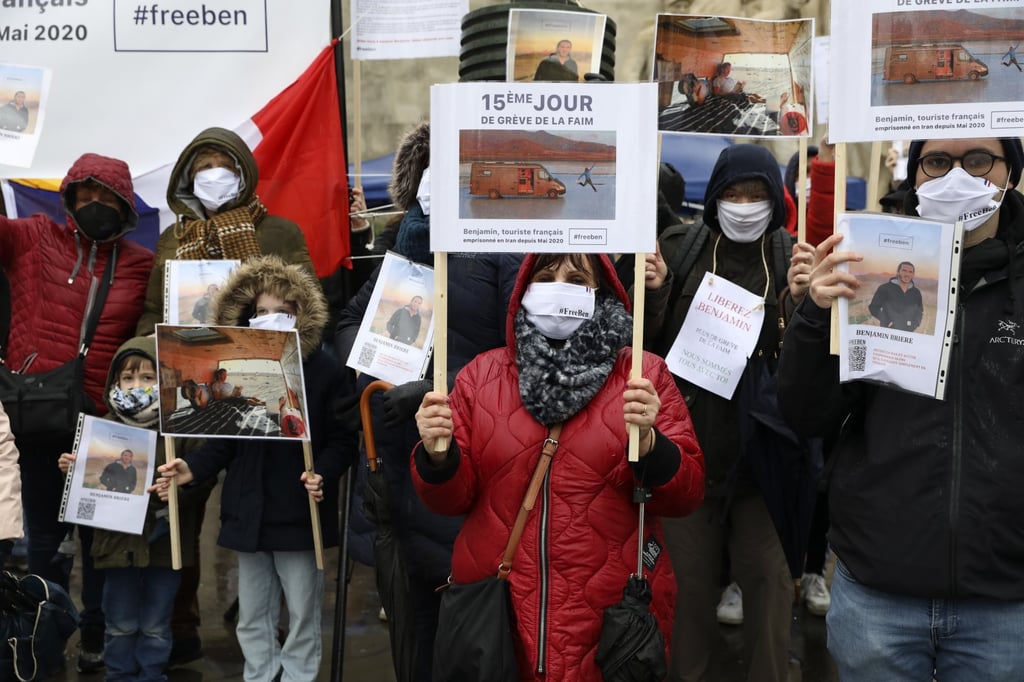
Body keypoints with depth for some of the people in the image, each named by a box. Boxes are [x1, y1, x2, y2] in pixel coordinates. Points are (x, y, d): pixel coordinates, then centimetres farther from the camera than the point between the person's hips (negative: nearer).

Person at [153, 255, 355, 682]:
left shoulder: (325, 370, -7)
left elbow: (343, 439, -9)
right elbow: (224, 439, 4)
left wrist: (322, 474, -26)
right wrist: (192, 468, -12)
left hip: (301, 513, -4)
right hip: (248, 511, 4)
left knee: (302, 614, 6)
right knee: (252, 615, 13)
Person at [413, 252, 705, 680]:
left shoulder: (644, 374, -1)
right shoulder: (481, 373, 4)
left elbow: (686, 494, -5)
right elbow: (452, 498, 4)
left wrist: (647, 442, -23)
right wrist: (437, 454, -16)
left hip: (614, 615, -1)